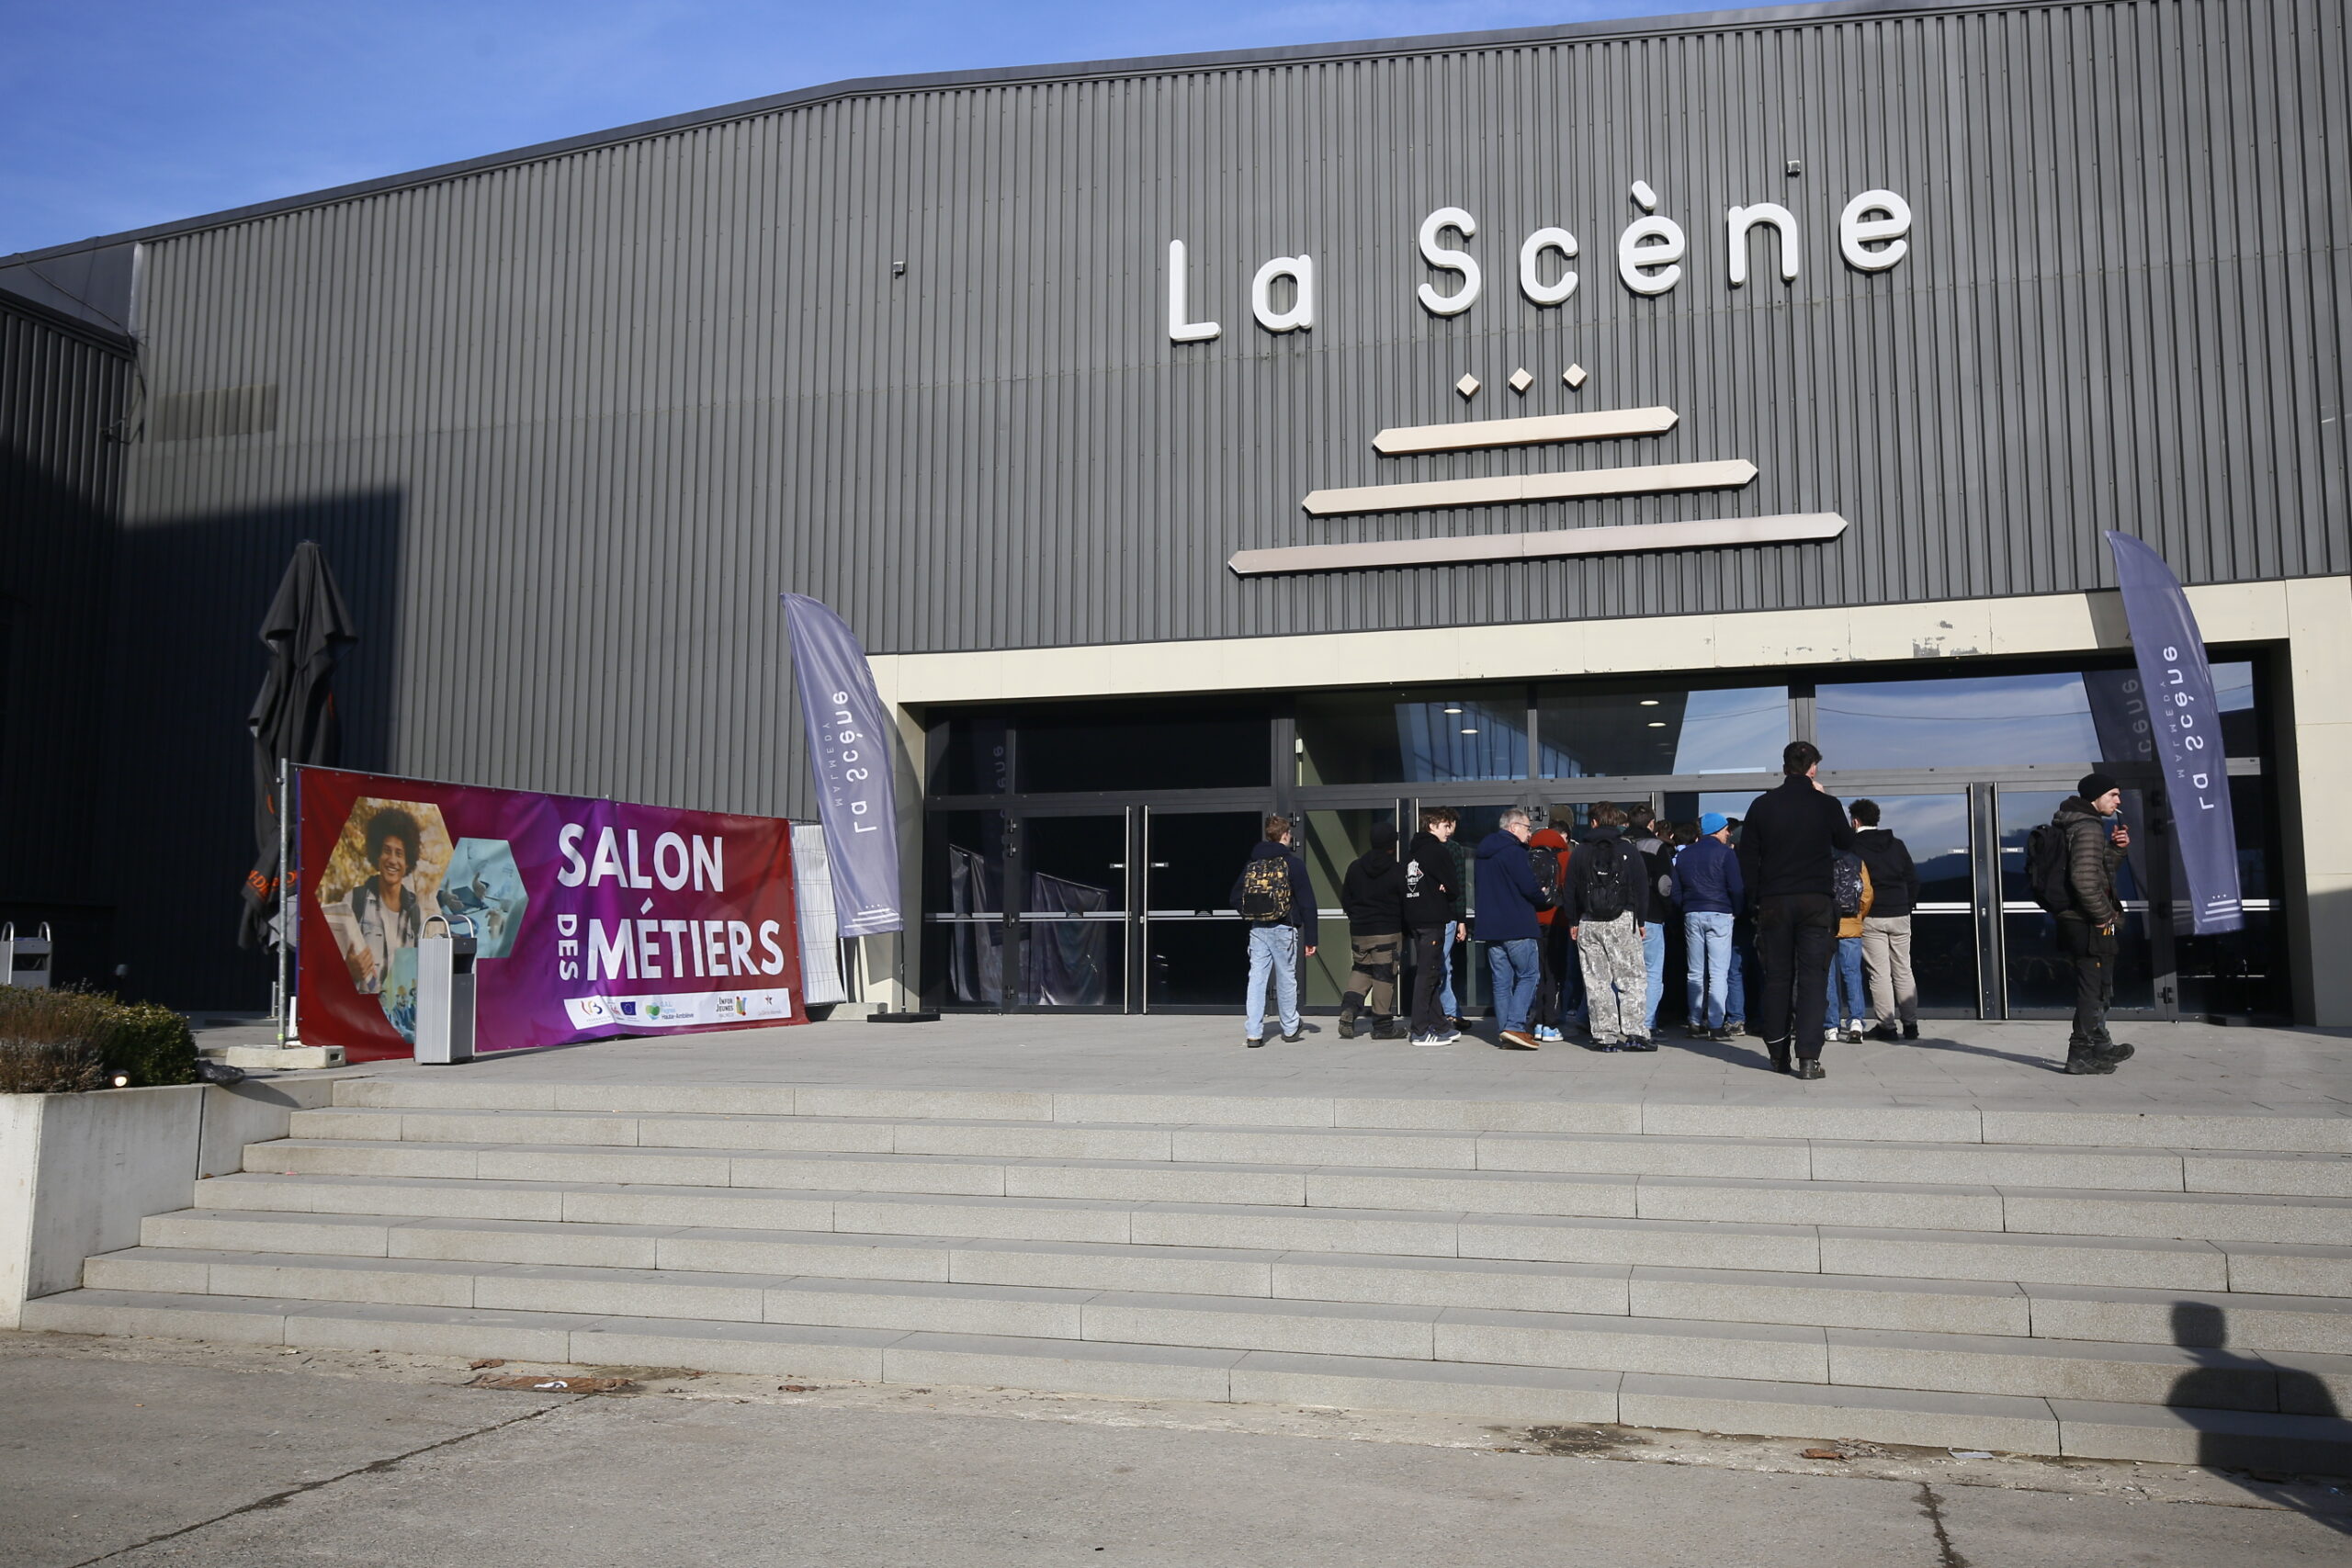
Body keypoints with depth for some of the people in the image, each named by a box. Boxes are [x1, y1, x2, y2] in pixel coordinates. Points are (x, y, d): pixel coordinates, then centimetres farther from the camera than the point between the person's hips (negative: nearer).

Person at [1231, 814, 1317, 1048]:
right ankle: (1290, 1029, 20)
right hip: (1284, 930, -3)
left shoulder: (1252, 863, 7)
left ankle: (1253, 1033, -2)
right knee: (1286, 979, 8)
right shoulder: (1293, 863, -6)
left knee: (1256, 978, 3)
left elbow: (1236, 897, 7)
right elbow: (1307, 902, -8)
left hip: (1257, 930, 3)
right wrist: (1310, 938, -4)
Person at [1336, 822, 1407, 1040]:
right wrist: (1405, 930, 10)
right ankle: (1383, 1026, 7)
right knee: (1384, 976, 2)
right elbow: (1406, 904, -5)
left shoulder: (1355, 868, 4)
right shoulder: (1397, 871, -9)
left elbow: (1345, 900, 8)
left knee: (1361, 970, 18)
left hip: (1358, 932, 4)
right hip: (1388, 932, -4)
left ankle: (1349, 1008, -4)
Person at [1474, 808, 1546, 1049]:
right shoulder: (1513, 851, -12)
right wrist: (1542, 895, 7)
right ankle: (1514, 1026, -10)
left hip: (1490, 926, 8)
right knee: (1528, 975, 0)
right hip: (1517, 927, -8)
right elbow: (1529, 888, -16)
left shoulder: (1485, 852, 15)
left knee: (1501, 981, 9)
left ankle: (1504, 1031, 10)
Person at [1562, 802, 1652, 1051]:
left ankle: (1604, 1036, 2)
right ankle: (1633, 1033, -7)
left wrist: (1573, 922, 15)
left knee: (1596, 982, 4)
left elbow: (1569, 890, 8)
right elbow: (1641, 887, 3)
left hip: (1588, 923, 2)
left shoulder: (1580, 852, 7)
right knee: (1632, 977, 1)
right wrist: (1641, 920, 10)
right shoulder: (1628, 849, 2)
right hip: (1622, 920, -2)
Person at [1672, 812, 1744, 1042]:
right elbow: (1737, 888, -8)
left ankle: (1696, 1023, 11)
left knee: (1696, 973, 10)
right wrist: (1737, 911, 5)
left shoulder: (1683, 855, 13)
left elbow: (1676, 891, 13)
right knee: (1719, 972, -5)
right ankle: (1717, 1025, -9)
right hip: (1719, 915, -5)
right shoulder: (1725, 853, -4)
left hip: (1692, 916, 5)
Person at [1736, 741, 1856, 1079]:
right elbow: (1846, 842, 15)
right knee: (1813, 977, -2)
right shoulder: (1825, 804, -3)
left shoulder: (1762, 805, 2)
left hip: (1773, 902, 2)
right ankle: (1808, 1058, -10)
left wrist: (1757, 897, 11)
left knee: (1777, 976, 9)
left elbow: (1747, 858, 4)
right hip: (1816, 900, -2)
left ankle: (1779, 1053, 14)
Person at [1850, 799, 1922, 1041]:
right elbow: (1914, 880, 8)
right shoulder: (1897, 845, 8)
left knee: (1879, 974, -2)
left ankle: (1887, 1026, -3)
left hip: (1871, 919, -4)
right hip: (1900, 916, 4)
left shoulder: (1853, 846, -5)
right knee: (1903, 971, 9)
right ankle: (1910, 1024, 9)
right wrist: (1906, 905, 17)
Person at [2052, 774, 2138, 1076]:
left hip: (2078, 923, 11)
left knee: (2098, 987, 20)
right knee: (2092, 989, -4)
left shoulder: (2077, 824, 15)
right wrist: (2104, 914, -17)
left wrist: (2116, 848, 7)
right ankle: (2082, 1055, 0)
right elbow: (2085, 878, -27)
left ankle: (2100, 1047, 31)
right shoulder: (2088, 827, -17)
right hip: (2090, 926, -11)